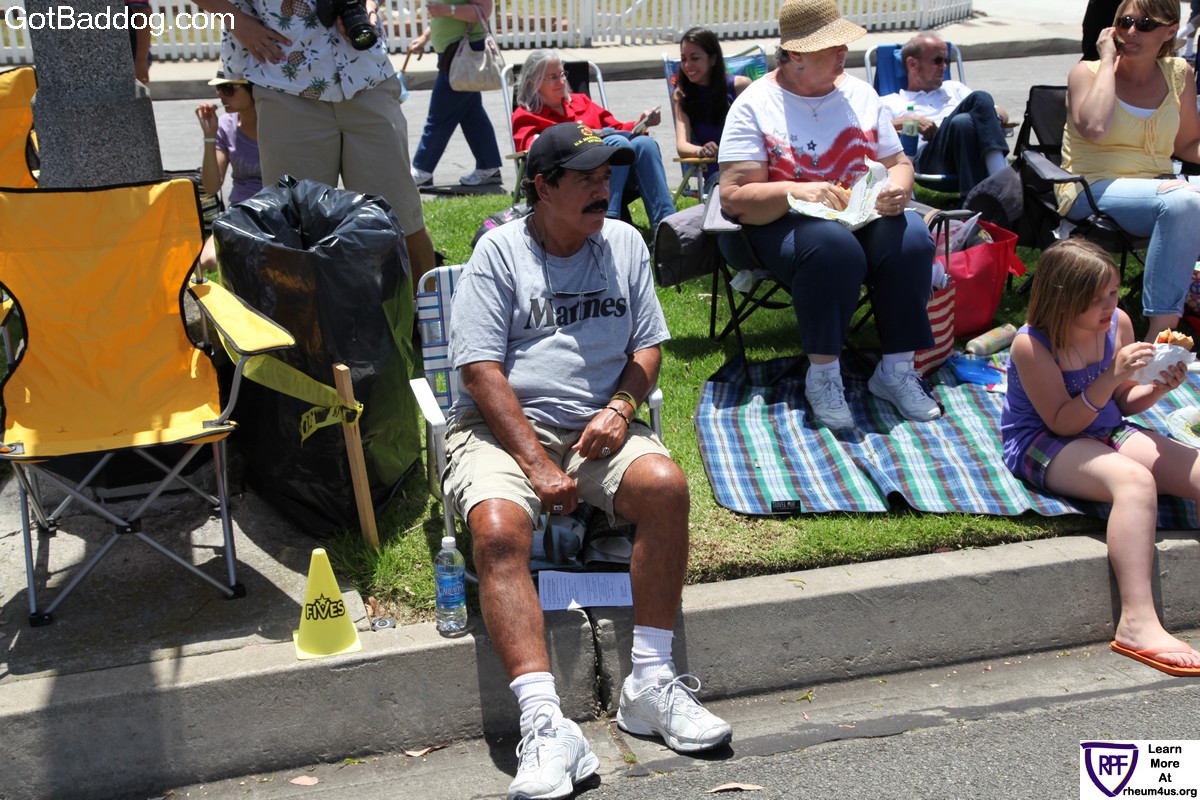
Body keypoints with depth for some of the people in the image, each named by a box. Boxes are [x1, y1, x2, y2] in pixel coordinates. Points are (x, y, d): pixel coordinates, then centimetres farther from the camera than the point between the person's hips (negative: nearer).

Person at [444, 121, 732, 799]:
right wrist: (537, 464, -17)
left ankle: (651, 685, -20)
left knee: (665, 484, -28)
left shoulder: (624, 244, 14)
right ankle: (546, 725, -37)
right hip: (501, 427, -3)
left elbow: (648, 346, 15)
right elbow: (482, 370, -7)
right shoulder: (500, 251, 1)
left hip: (597, 426, 3)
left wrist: (621, 406, -8)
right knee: (499, 528, -32)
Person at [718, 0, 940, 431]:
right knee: (834, 246, -37)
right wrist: (796, 192, -30)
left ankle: (897, 370, -14)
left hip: (863, 215, 5)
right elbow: (733, 197, -14)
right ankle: (822, 376, -23)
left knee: (912, 238, -27)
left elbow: (898, 161, 13)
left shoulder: (860, 93, 10)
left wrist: (897, 188, -12)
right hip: (783, 225, -4)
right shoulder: (755, 104, -6)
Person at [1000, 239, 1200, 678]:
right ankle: (1138, 622, -45)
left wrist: (1159, 386, -11)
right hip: (1041, 444, -7)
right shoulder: (1031, 345, -18)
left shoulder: (1118, 323, -1)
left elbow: (1123, 403, 10)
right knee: (1135, 480, -37)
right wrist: (1112, 375, -28)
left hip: (1107, 432, 7)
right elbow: (1062, 422, -19)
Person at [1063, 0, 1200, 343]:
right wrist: (1108, 60, -11)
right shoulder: (1088, 72, 0)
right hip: (1092, 190, -5)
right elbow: (1095, 128, -22)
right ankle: (1161, 330, -30)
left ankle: (1160, 332, -25)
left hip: (1160, 187, 5)